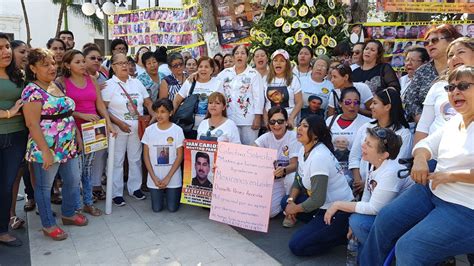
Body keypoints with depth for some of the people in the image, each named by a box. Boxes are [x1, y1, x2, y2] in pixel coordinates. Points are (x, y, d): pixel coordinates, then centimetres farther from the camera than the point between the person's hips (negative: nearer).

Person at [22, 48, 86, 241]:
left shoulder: (58, 86, 10)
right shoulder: (32, 91, -14)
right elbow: (32, 124, -19)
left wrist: (77, 136, 14)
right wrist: (45, 151, -22)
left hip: (68, 146, 8)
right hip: (47, 148, -8)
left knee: (73, 180, 17)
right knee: (44, 186, 8)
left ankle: (68, 214, 37)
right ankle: (48, 225, 22)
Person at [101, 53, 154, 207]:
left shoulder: (136, 83, 10)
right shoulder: (109, 85, -4)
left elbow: (148, 103, 12)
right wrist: (119, 123, -18)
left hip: (137, 129, 4)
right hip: (118, 129, -4)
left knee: (135, 159, 11)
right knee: (117, 161, 2)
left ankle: (135, 188, 25)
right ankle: (116, 193, 12)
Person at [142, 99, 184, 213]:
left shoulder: (177, 130, -9)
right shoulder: (149, 130, -4)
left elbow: (179, 156, -7)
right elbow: (146, 155, 0)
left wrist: (168, 178, -12)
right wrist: (154, 177, -8)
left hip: (173, 178, -1)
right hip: (154, 178, 2)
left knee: (172, 208, 4)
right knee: (156, 208, 6)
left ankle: (174, 192, 34)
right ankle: (161, 193, 36)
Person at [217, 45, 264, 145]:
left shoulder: (254, 74, 0)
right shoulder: (225, 73, 11)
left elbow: (258, 96, -5)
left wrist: (257, 118, -10)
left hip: (248, 119, -3)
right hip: (229, 118, 4)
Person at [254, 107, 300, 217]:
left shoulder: (293, 137, -15)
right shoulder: (266, 137, -4)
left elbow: (294, 165, -24)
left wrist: (283, 170, -46)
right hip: (273, 180, 3)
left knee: (292, 178, -38)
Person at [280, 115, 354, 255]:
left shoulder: (319, 157, -26)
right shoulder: (303, 150, 1)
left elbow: (318, 200, -25)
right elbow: (298, 180, 13)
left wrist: (295, 208, -10)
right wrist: (291, 200, -3)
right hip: (324, 203, 9)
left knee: (296, 246, -9)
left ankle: (344, 234, 0)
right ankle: (319, 225, 9)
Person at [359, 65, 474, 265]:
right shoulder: (455, 121, 11)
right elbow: (426, 144, 14)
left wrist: (451, 176, -22)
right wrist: (420, 158, -10)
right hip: (431, 190, 8)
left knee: (408, 249, -17)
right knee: (385, 219, 6)